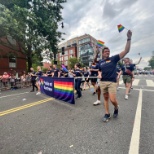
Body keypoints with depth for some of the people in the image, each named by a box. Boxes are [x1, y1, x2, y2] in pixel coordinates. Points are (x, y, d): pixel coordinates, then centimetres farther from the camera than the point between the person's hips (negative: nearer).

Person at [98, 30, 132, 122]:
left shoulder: (114, 58, 2)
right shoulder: (100, 62, 11)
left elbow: (126, 51, -4)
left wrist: (129, 38, -10)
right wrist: (99, 74, -1)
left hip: (112, 82, -3)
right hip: (103, 82, 3)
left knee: (113, 100, -8)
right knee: (106, 98, 9)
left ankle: (116, 108, 27)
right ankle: (107, 114, 24)